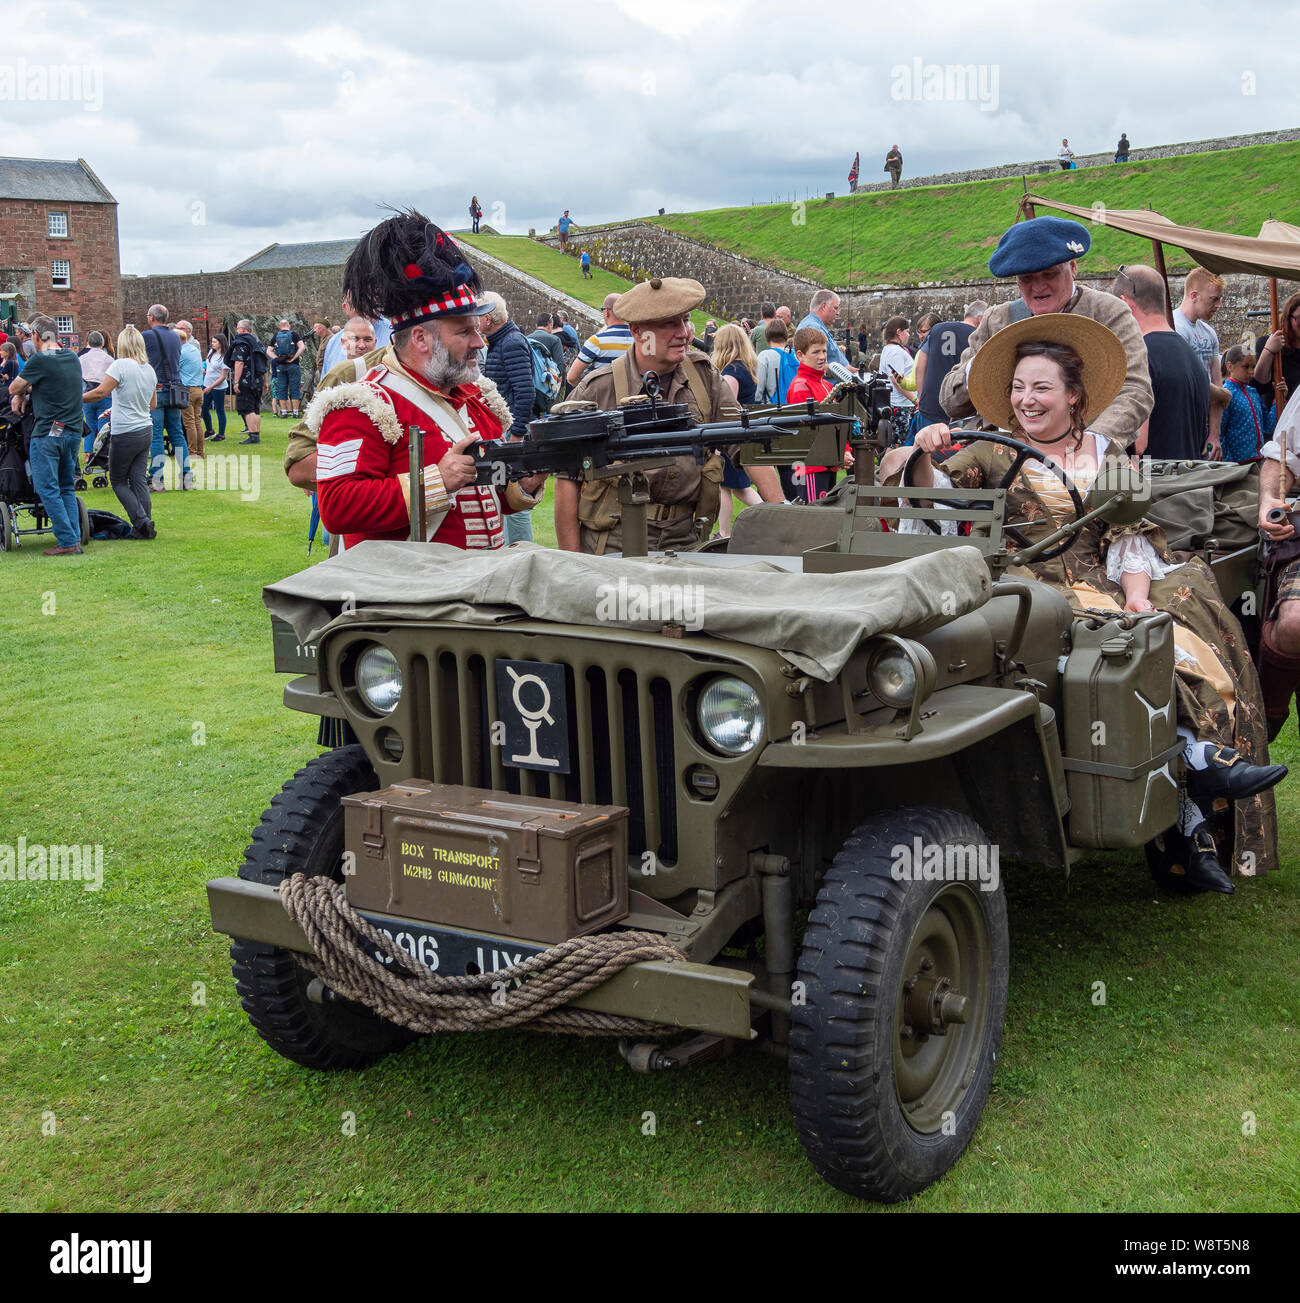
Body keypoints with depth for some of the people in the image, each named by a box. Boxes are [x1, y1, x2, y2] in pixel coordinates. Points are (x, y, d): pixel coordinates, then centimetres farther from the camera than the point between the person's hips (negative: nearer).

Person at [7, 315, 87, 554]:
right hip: (73, 431, 7)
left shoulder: (39, 360, -11)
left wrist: (21, 394, 20)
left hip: (47, 433, -7)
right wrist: (29, 389, 13)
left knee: (48, 490, -1)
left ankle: (67, 542, -5)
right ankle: (76, 538, 9)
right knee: (67, 488, 15)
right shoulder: (72, 358, 10)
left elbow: (13, 389, -1)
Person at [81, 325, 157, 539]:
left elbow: (100, 392, -21)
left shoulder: (120, 365, -14)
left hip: (125, 433, -6)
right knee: (139, 479, 10)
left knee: (118, 481, 6)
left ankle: (141, 520, -5)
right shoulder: (149, 369, 8)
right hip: (146, 430, 6)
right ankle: (146, 527, 7)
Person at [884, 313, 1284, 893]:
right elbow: (934, 495, 0)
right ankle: (1201, 758, -23)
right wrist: (924, 454, -21)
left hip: (1109, 586, 3)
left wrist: (1137, 595, -6)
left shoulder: (1107, 454, 19)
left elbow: (1131, 532, 11)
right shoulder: (995, 454, 13)